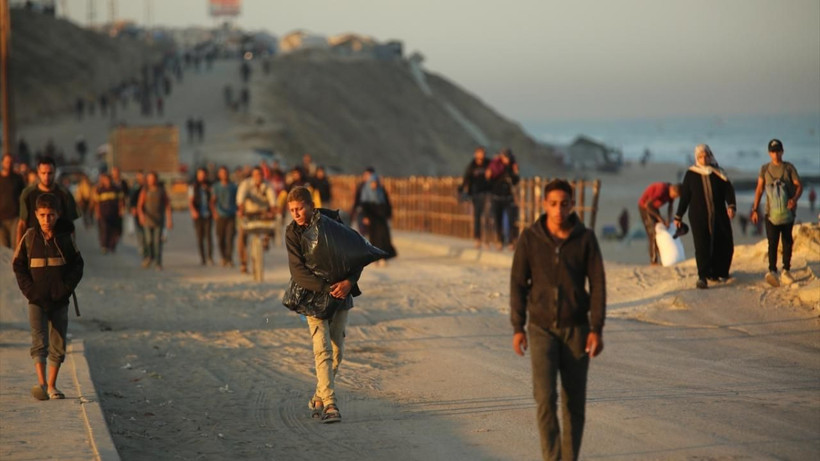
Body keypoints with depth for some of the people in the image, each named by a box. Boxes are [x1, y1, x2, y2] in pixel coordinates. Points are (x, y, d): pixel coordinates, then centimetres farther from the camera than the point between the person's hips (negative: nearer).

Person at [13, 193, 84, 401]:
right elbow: (18, 265, 5)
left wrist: (66, 288, -8)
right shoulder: (30, 237, -1)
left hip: (60, 300, 2)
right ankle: (41, 383, -23)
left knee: (58, 345, 6)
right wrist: (29, 289, -7)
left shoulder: (65, 237, 0)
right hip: (37, 300, -1)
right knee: (39, 342, -14)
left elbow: (77, 265, 5)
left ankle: (52, 386, 16)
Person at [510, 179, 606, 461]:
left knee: (574, 401, 5)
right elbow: (518, 284, -1)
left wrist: (597, 329, -10)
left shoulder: (585, 239, -6)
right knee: (545, 396, -14)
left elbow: (597, 285, -4)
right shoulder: (530, 238, -6)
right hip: (541, 328, -1)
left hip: (576, 329, 1)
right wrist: (517, 328, -4)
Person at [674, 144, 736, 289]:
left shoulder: (718, 173, 8)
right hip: (698, 216, -3)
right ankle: (702, 277, -14)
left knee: (724, 246, 3)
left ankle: (716, 272, 24)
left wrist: (731, 206, -18)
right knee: (702, 246, -12)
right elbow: (684, 196, 7)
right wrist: (678, 216, 7)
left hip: (718, 216, 3)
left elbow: (728, 190, 0)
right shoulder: (691, 174, 4)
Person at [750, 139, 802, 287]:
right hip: (771, 212, 0)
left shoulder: (789, 168, 4)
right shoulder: (765, 169, 9)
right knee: (772, 242, -13)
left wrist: (794, 199, -21)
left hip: (788, 211, 0)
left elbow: (799, 186, -1)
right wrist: (755, 209, 6)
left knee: (787, 241, 7)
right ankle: (772, 271, -26)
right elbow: (759, 190, 12)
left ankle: (786, 270, 19)